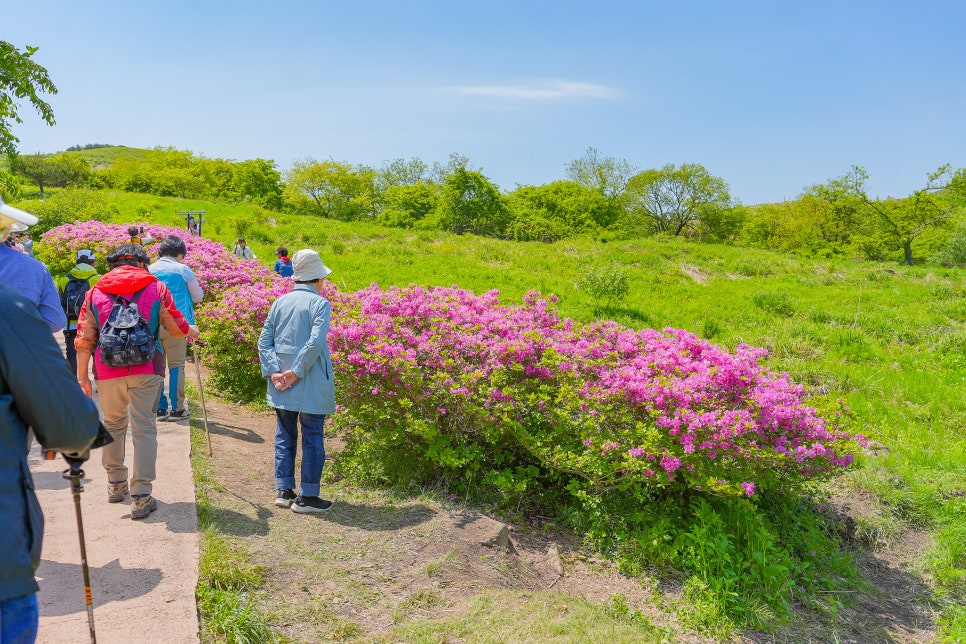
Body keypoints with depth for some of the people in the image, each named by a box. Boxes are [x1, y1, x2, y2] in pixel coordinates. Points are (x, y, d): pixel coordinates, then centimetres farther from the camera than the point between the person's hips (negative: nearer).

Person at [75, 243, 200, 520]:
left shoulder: (95, 292, 9)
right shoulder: (156, 287, 5)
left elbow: (84, 339, 5)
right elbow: (177, 328, 7)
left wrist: (82, 375, 9)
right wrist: (191, 331, 29)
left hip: (108, 371, 2)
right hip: (146, 369, -2)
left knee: (113, 425, 20)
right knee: (144, 429, 1)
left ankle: (116, 485, 32)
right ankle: (141, 498, -1)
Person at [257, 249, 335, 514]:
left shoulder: (280, 302, 8)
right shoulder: (320, 303, -9)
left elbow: (264, 340, 4)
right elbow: (316, 342, -20)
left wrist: (273, 371, -3)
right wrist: (297, 372, -14)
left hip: (282, 385, 6)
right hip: (311, 386, -5)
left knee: (285, 435, 16)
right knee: (312, 438, 4)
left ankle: (284, 491, 22)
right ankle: (307, 497, 8)